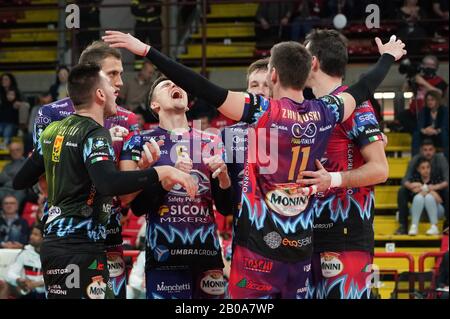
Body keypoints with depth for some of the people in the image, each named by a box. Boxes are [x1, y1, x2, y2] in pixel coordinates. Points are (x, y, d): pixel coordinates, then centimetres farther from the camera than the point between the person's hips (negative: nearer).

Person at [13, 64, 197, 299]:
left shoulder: (52, 131, 13)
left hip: (53, 242, 9)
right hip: (80, 247, -9)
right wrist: (163, 172, -25)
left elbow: (20, 182, 19)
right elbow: (109, 184, -30)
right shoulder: (94, 134, -12)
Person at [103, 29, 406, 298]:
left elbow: (203, 89, -17)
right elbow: (363, 88, 22)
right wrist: (388, 57, 41)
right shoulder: (324, 114, 3)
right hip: (301, 244, 5)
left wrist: (146, 50, -18)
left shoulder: (261, 111, -10)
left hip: (260, 242, -5)